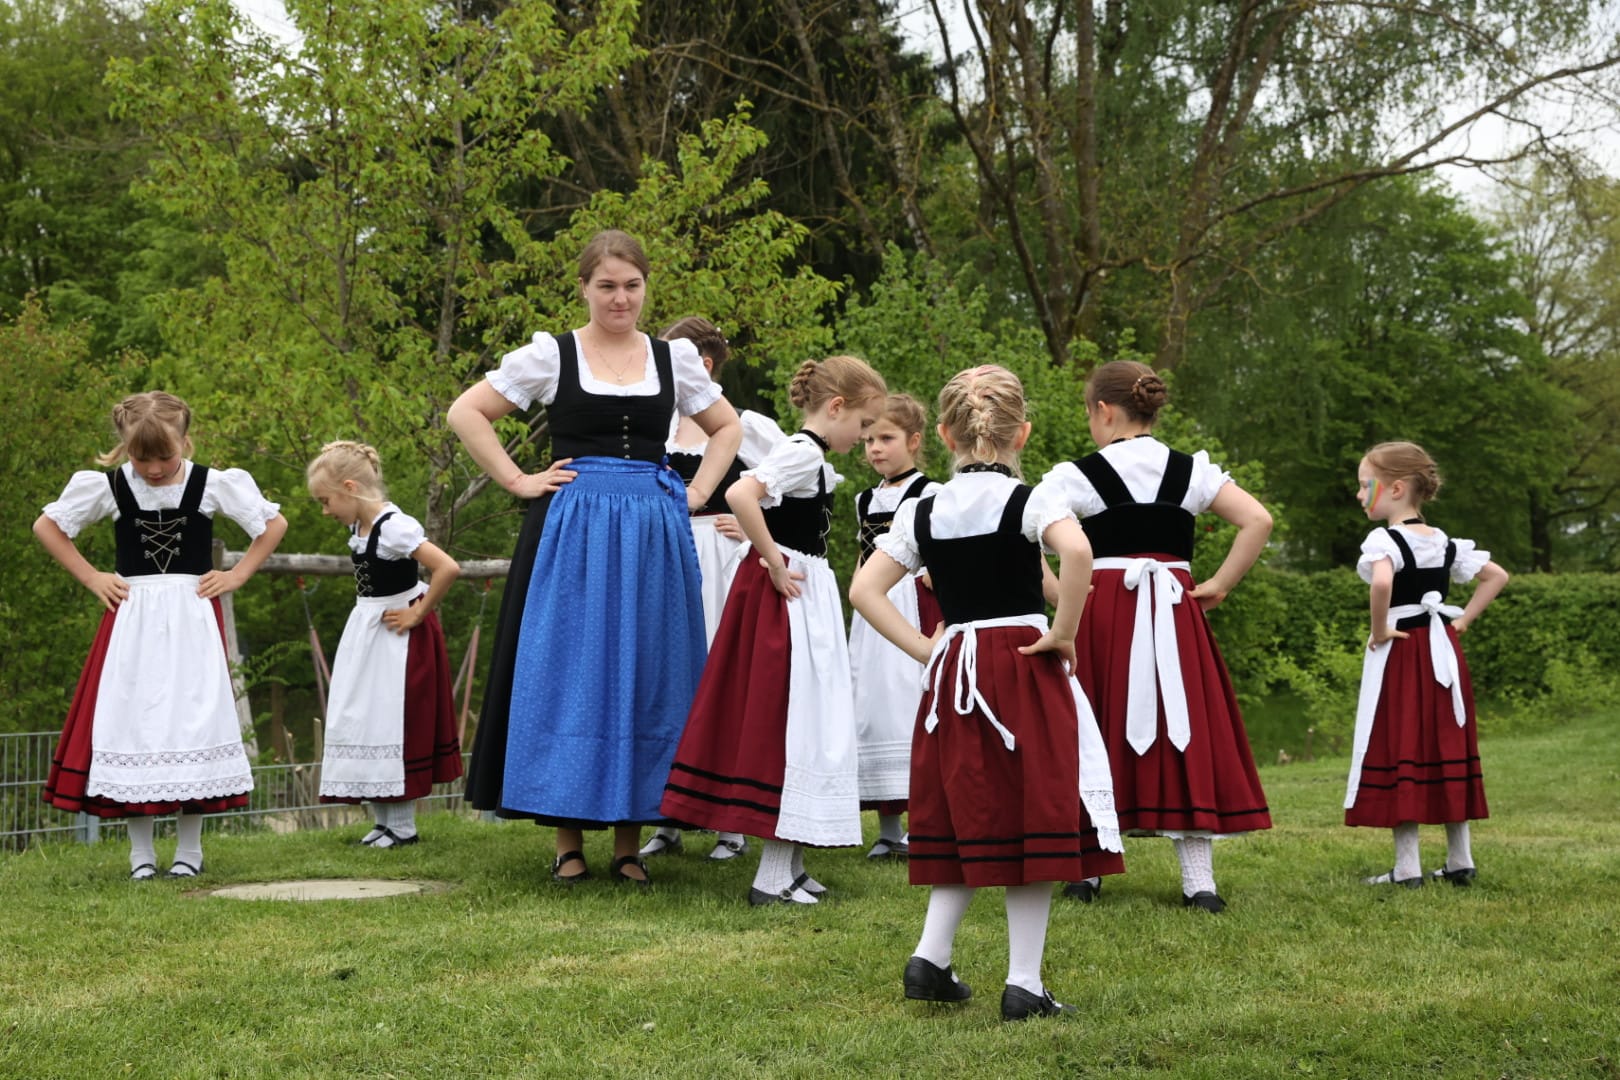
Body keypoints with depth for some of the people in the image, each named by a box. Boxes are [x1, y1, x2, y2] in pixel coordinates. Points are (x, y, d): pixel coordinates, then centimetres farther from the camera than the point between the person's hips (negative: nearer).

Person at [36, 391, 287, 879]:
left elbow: (274, 524, 8)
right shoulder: (106, 487, 0)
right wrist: (91, 578, 4)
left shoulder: (214, 485, -3)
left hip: (192, 620, -1)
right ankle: (141, 852, 5)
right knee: (131, 723, -2)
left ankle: (189, 848, 7)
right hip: (132, 620, 1)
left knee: (192, 722, -2)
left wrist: (237, 575, 0)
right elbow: (46, 526, 11)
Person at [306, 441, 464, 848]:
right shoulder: (356, 526, 4)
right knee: (362, 723, 9)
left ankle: (402, 827, 6)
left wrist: (418, 614, -22)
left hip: (399, 636, -9)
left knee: (392, 727, -4)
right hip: (366, 631, 9)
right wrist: (368, 608, 12)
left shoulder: (394, 527, -22)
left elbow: (448, 568, -32)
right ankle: (382, 821, 16)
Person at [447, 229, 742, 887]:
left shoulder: (674, 359, 9)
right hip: (571, 533, -2)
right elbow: (465, 414, 2)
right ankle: (568, 842, 7)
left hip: (653, 536, 2)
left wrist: (698, 492, 8)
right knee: (567, 676, -1)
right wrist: (519, 481, -3)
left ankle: (629, 843, 13)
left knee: (644, 678, 4)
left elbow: (728, 428, 22)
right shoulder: (549, 355, 2)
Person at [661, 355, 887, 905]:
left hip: (806, 594, 10)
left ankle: (787, 868, 19)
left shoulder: (810, 456, 15)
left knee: (798, 725, 13)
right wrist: (775, 565, -23)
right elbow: (740, 495, -31)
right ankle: (774, 876, -3)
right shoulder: (804, 452, -15)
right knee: (788, 722, -7)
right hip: (790, 595, -10)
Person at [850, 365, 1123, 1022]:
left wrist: (922, 648, 4)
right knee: (1031, 821, 1)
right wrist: (1064, 634, -16)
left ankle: (930, 958, 10)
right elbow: (1076, 552, -27)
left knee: (968, 819, 17)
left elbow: (864, 590, 2)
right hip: (1025, 667, -4)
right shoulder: (1028, 501, -7)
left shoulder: (921, 512, 6)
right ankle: (1024, 984, 3)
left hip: (954, 670, 5)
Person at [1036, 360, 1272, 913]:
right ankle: (1199, 879, 1)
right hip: (1175, 613, 2)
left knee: (1099, 733, 8)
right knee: (1186, 735, 4)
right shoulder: (1192, 470, 4)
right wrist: (1218, 586, 1)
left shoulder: (1079, 475, -3)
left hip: (1101, 611, -2)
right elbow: (1258, 521, -3)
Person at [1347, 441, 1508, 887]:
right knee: (1447, 750, 12)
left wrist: (1379, 630, -20)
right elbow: (1497, 576, 14)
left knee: (1399, 753, -3)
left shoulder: (1383, 540, -14)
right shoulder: (1445, 543, 9)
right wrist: (1463, 620, 10)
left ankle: (1407, 867, -3)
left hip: (1399, 652, -7)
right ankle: (1460, 860, 17)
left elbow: (1382, 582, -34)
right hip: (1442, 650, 7)